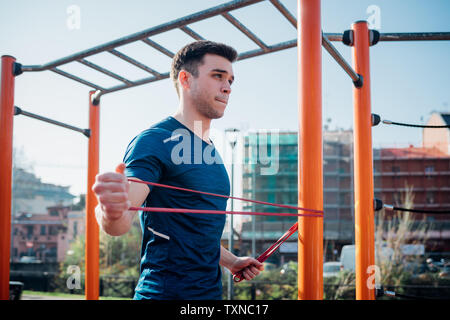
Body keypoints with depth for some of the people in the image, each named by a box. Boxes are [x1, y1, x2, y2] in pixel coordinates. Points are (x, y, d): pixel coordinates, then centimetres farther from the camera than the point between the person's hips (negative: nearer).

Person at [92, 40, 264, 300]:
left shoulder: (211, 151, 14)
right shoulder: (155, 141, -13)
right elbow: (122, 221, -26)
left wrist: (230, 261, 18)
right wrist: (112, 213, -45)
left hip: (211, 289, 8)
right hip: (166, 291, -8)